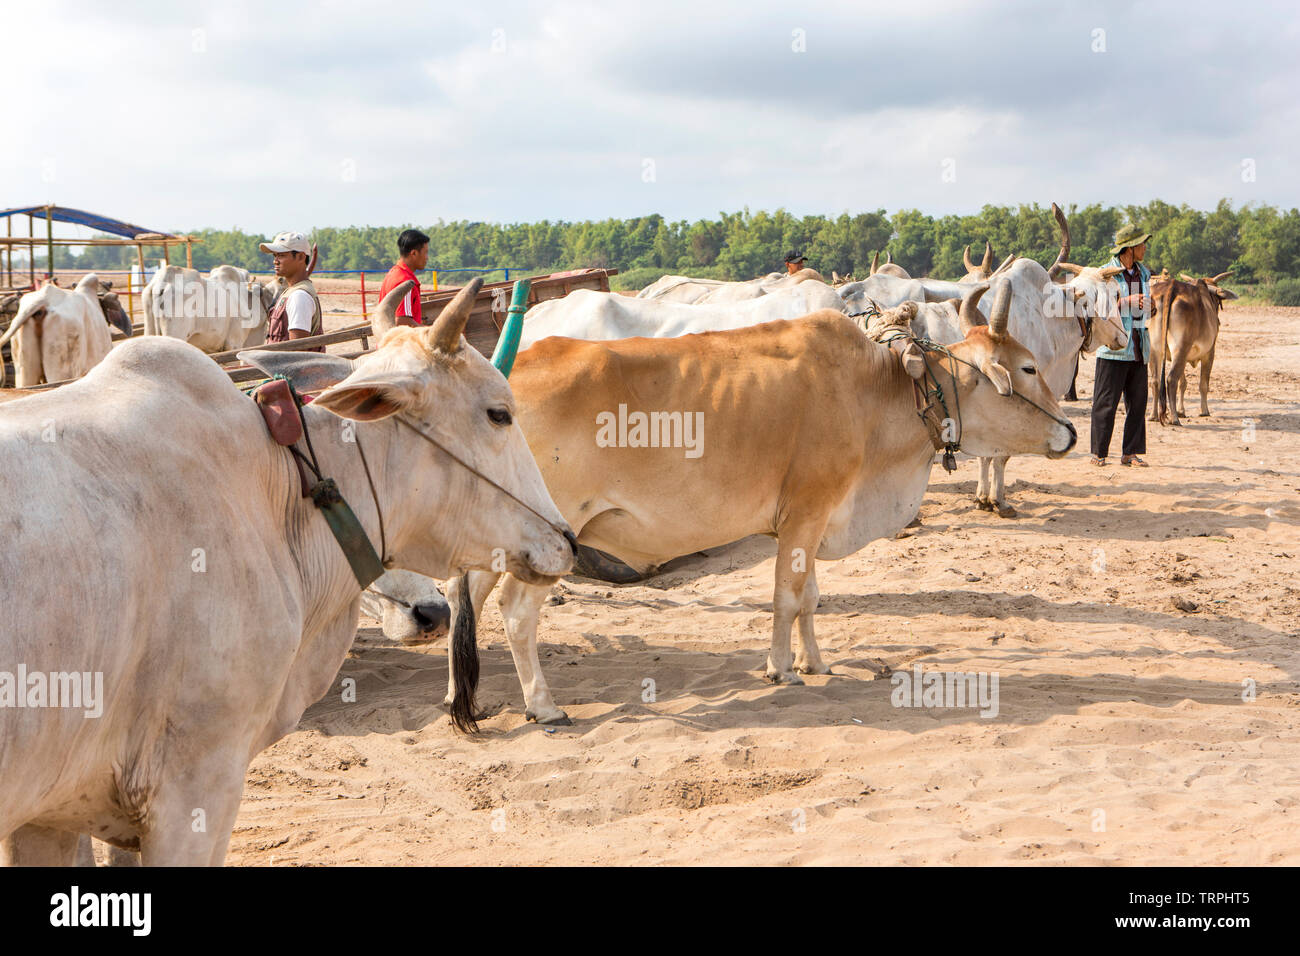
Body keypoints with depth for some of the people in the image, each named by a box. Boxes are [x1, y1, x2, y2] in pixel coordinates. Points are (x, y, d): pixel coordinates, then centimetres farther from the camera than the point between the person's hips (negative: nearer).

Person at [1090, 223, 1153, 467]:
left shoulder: (1143, 273, 14)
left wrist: (1147, 305, -2)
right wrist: (1127, 301, -17)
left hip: (1138, 347, 6)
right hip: (1113, 347, -6)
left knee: (1137, 401, 4)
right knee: (1106, 401, -4)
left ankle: (1130, 453, 10)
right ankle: (1098, 453, 3)